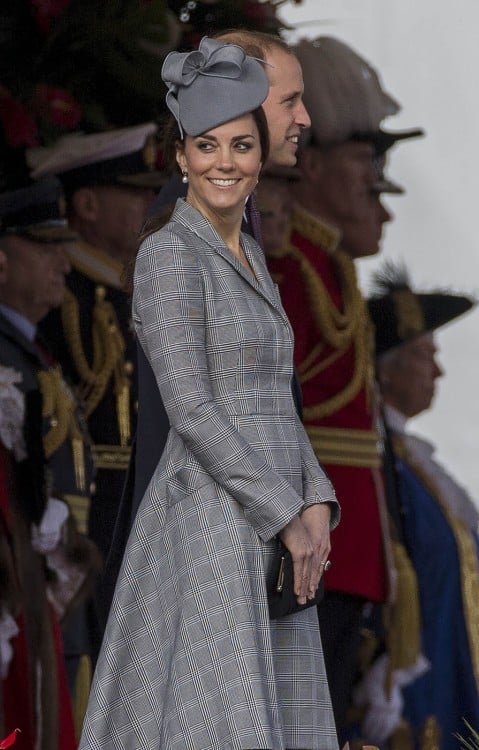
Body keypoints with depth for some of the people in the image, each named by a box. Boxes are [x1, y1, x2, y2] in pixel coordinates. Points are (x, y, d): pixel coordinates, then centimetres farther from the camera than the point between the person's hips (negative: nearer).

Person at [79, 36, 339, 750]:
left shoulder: (251, 254, 16)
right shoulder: (171, 254, -10)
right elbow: (191, 409, -16)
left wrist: (316, 502, 2)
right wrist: (288, 516, -15)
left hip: (275, 531, 9)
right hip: (210, 523, -8)